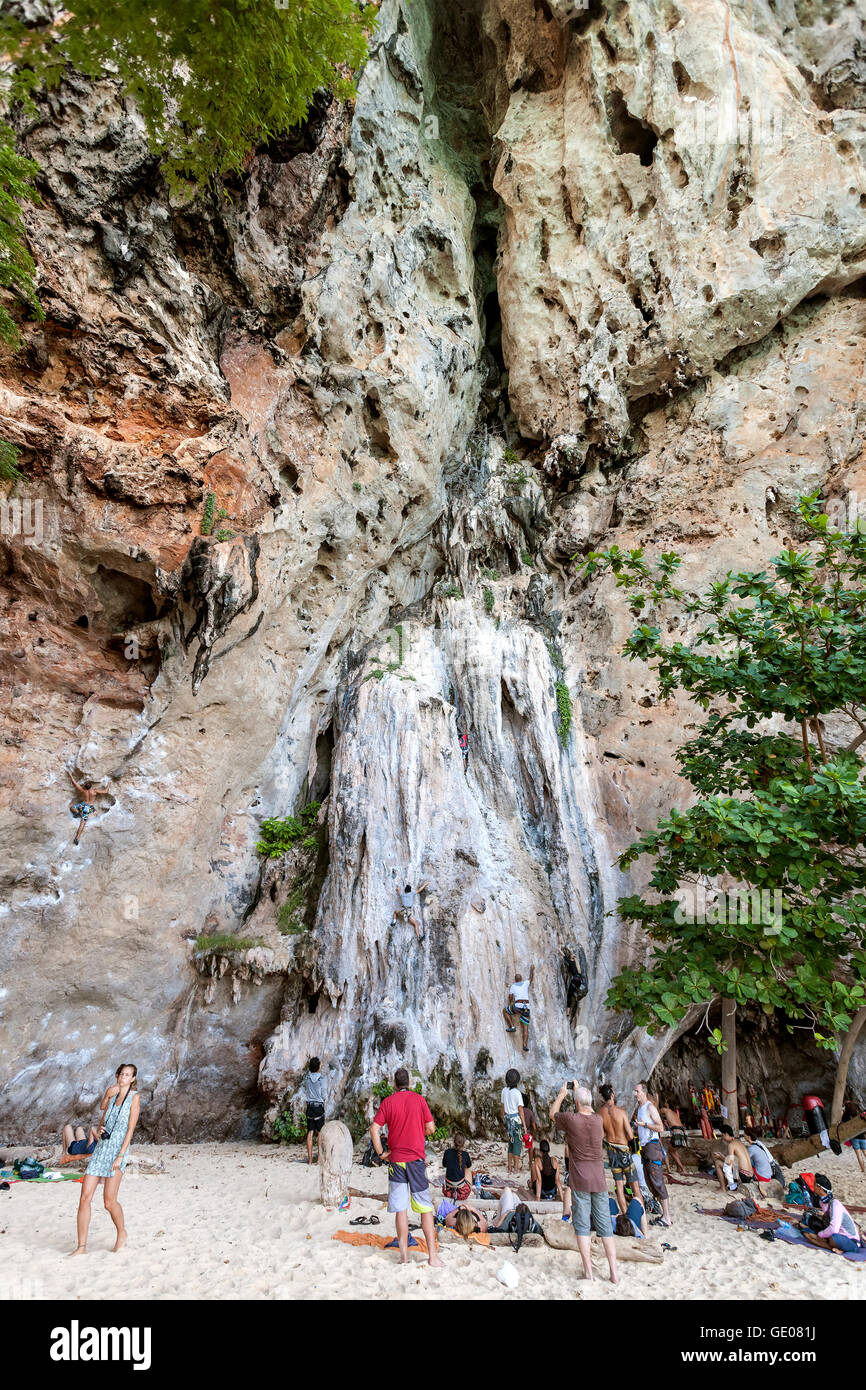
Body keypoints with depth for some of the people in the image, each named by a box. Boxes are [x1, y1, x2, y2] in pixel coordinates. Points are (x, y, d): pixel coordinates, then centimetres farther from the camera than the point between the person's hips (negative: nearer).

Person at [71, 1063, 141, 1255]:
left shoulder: (134, 1097, -3)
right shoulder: (111, 1095, 14)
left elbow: (131, 1128, -9)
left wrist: (120, 1156, -14)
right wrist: (99, 1129, -1)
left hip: (117, 1149, -5)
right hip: (101, 1147, 5)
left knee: (109, 1201, -5)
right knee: (84, 1198, -2)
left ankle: (122, 1234, 19)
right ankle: (81, 1246, 9)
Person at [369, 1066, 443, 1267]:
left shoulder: (387, 1102, -1)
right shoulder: (419, 1100, -2)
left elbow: (374, 1129, -6)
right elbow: (431, 1128, -2)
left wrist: (381, 1153, 2)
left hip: (396, 1160, 1)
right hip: (416, 1158, -1)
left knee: (400, 1208, 8)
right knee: (425, 1207, 6)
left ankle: (404, 1255, 12)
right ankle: (432, 1255, 5)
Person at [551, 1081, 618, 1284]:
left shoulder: (571, 1120, -13)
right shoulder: (598, 1119, -3)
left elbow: (552, 1113, 9)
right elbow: (589, 1109, 22)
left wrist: (562, 1094, 22)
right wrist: (578, 1089, 32)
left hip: (579, 1181, -3)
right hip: (599, 1179, 3)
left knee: (582, 1226, 5)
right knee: (605, 1226, 9)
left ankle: (588, 1271, 6)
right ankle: (614, 1272, 9)